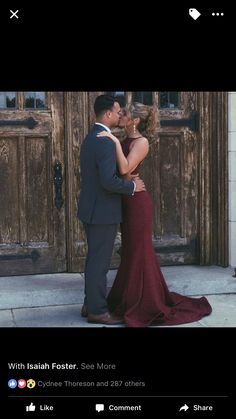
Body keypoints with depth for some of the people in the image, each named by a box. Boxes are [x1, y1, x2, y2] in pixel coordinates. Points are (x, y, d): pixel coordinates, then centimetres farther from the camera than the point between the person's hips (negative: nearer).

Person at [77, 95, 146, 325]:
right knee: (99, 261, -1)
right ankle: (97, 310, 9)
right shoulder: (105, 142, -20)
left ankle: (91, 303, 27)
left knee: (94, 259, 18)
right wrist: (132, 186, -12)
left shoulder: (91, 137, 11)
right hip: (102, 211, -10)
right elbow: (109, 181, -27)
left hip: (92, 208, 10)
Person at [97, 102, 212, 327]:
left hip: (137, 201, -9)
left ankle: (146, 305, 12)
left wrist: (116, 142, -23)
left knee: (138, 251, 0)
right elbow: (119, 170, 10)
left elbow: (125, 169, -26)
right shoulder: (124, 140, 11)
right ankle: (132, 300, 30)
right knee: (130, 250, 16)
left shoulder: (141, 142, -13)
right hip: (126, 201, 9)